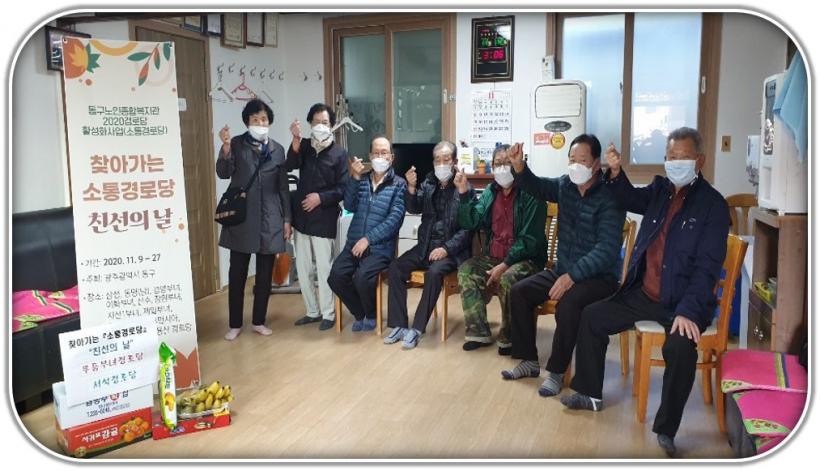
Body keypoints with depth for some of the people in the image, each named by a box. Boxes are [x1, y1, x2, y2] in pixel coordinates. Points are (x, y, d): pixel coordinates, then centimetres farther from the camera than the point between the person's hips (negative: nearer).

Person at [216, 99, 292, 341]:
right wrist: (225, 147, -27)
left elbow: (283, 187, 10)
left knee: (265, 273, 7)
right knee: (237, 272, 3)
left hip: (270, 218, 2)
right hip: (241, 217, -2)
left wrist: (287, 218, 6)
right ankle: (235, 324, 14)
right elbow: (223, 173, -11)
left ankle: (259, 321, 20)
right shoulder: (236, 144, 1)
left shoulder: (277, 149, 8)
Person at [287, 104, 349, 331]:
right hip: (301, 216, 4)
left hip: (324, 219, -4)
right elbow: (290, 165, -15)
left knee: (324, 268, 1)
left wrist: (320, 198, -17)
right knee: (302, 268, 10)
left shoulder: (339, 153, -3)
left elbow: (343, 189, -5)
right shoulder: (304, 146, 6)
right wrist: (296, 139, -28)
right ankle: (312, 311, 24)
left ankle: (328, 314, 14)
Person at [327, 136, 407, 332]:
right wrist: (354, 178, -8)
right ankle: (360, 313, 7)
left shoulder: (398, 184, 1)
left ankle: (371, 315, 3)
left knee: (362, 277, -29)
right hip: (354, 243, 4)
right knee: (336, 275, -19)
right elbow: (350, 206, 2)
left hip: (380, 247, -4)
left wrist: (368, 239, -16)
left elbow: (394, 219, -9)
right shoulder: (362, 179, 15)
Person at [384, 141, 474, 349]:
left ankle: (417, 328, -22)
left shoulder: (465, 189, -5)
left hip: (451, 250, -5)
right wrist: (411, 188, -19)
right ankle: (399, 325, -9)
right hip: (425, 246, 5)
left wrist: (446, 249, -20)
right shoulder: (428, 184, 10)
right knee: (395, 267, -15)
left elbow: (467, 228, -9)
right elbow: (413, 209, -1)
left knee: (434, 273, -32)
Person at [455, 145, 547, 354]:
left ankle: (509, 337, -11)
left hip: (525, 257, -6)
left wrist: (505, 265, -22)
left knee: (507, 279, -33)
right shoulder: (490, 192, 9)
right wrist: (464, 193, -12)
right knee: (466, 271, -17)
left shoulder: (530, 195, -11)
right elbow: (471, 223, -1)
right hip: (493, 255, 6)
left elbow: (529, 239, -15)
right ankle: (479, 332, -10)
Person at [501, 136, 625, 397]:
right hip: (563, 269, 7)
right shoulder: (565, 185, 2)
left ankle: (556, 371, -15)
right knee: (519, 291, -5)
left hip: (598, 276, -7)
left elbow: (607, 249, -25)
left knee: (567, 303, -33)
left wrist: (572, 276, -31)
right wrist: (519, 167, -18)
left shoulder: (610, 197, -18)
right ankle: (529, 361, 6)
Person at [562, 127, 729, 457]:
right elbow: (630, 199, 24)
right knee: (591, 317, 6)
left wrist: (688, 311, -27)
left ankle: (666, 429, -13)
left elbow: (707, 266, -17)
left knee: (681, 346, -32)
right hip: (643, 293, 7)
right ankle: (590, 394, 23)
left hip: (683, 300, -7)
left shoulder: (712, 204, -11)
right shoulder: (660, 189, 6)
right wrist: (616, 172, 2)